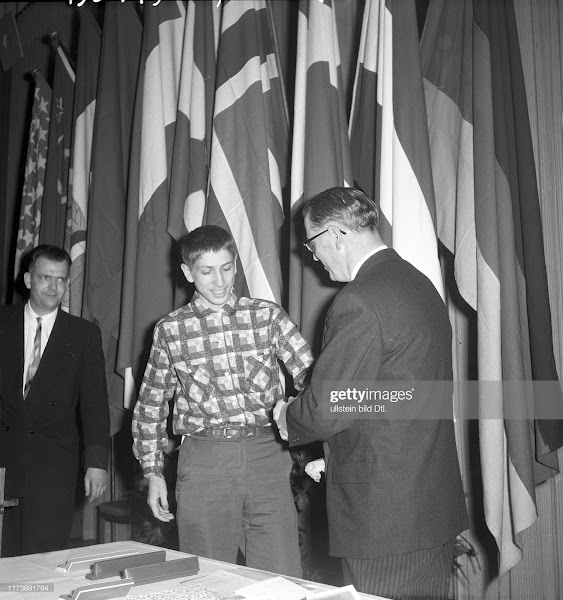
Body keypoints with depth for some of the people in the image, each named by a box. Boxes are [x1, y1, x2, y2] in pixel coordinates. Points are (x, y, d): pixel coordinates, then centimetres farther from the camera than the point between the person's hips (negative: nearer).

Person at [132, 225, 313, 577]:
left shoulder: (268, 316, 4)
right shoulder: (170, 330, 6)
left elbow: (310, 374, -3)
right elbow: (150, 407, 13)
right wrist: (153, 472, 9)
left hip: (267, 455, 0)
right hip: (204, 462, 0)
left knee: (283, 581, 0)